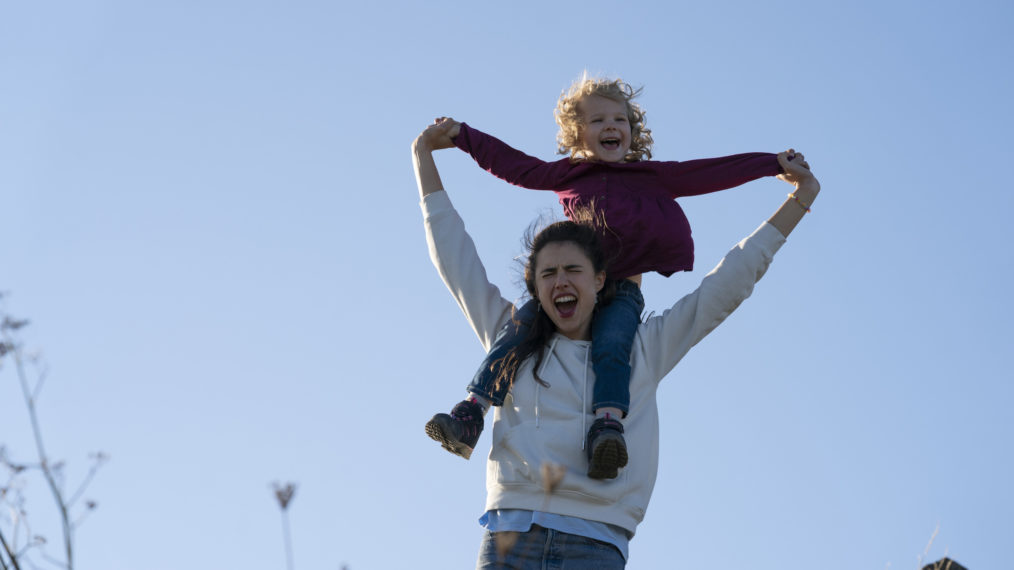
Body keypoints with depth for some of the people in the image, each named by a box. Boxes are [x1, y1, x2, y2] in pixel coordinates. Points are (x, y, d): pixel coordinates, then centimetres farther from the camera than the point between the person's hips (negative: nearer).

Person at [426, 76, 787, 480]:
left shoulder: (653, 177, 17)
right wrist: (460, 134, 27)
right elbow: (512, 164, 26)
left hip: (622, 290, -1)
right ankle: (470, 416, -25)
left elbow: (713, 173, 14)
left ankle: (609, 424, -49)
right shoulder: (569, 175, 20)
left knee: (611, 344, -30)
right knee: (518, 328, -20)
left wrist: (774, 164, 11)